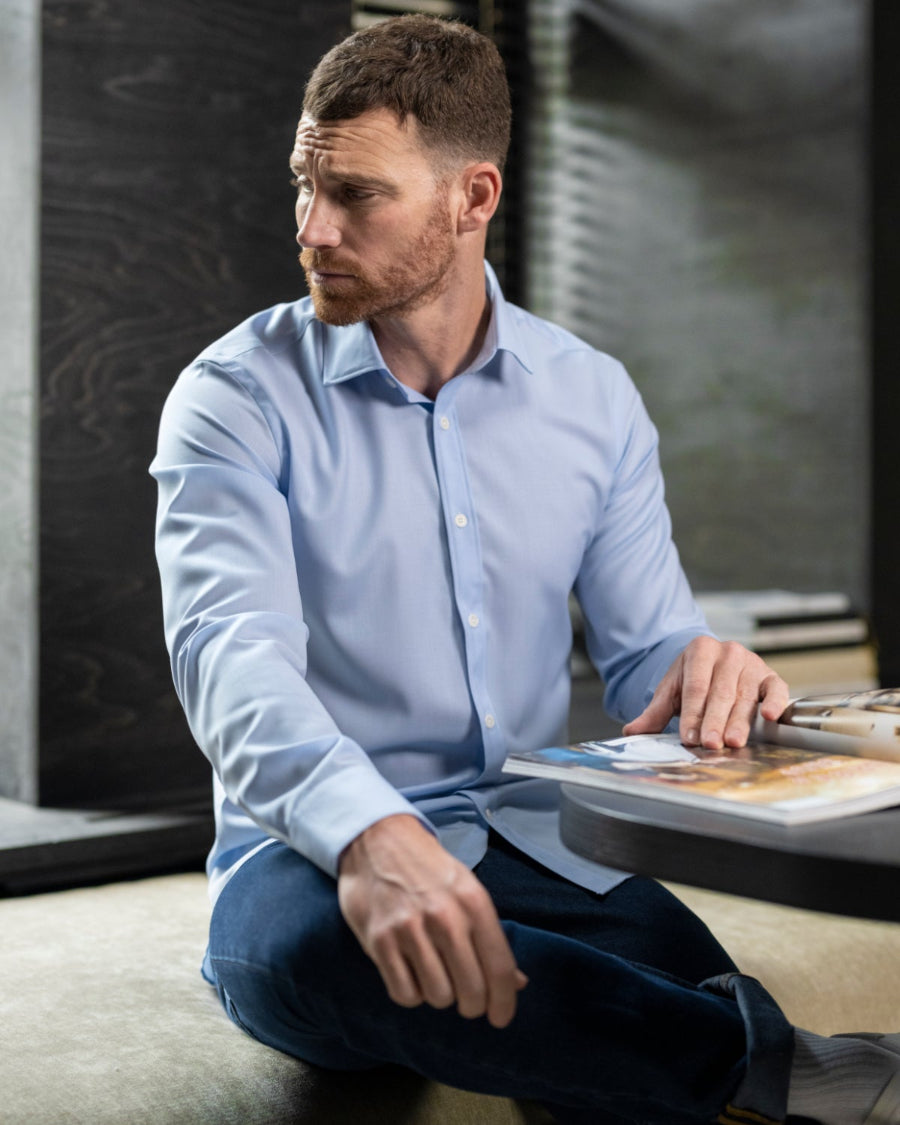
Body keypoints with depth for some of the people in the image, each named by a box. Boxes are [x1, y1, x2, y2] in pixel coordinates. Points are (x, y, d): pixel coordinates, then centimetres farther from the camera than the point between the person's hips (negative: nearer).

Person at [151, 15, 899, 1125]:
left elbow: (645, 653, 8)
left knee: (686, 970, -32)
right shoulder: (238, 397, -3)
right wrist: (366, 832, -41)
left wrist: (705, 674, -20)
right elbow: (230, 652, -20)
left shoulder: (592, 398, 9)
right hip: (310, 861, -1)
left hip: (535, 855, 2)